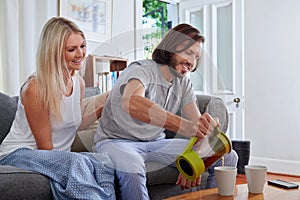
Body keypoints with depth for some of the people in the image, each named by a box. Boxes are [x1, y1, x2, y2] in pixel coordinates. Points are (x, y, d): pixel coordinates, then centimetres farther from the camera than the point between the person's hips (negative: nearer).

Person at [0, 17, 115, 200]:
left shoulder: (79, 82, 4)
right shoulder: (35, 88, -18)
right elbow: (45, 146, -14)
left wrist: (103, 109, 8)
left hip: (57, 157, 6)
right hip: (18, 155, -6)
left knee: (103, 162, -22)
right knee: (76, 163, -34)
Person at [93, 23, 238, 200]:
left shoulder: (184, 83, 6)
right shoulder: (142, 70, -17)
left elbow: (198, 124, -1)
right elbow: (131, 103, -41)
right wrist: (184, 126, -53)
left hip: (156, 143, 6)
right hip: (117, 141, -6)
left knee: (228, 157, -4)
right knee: (131, 169, -43)